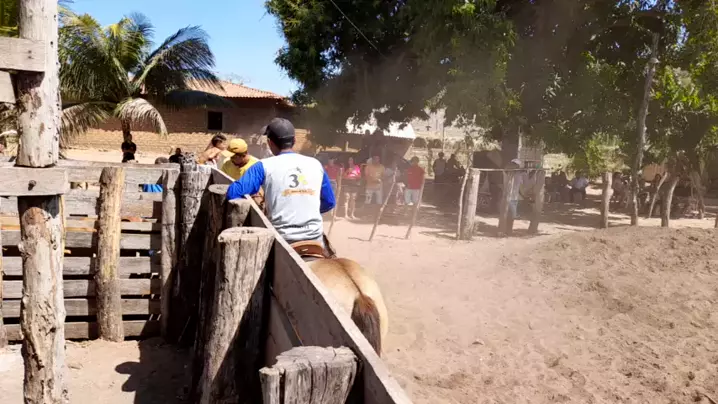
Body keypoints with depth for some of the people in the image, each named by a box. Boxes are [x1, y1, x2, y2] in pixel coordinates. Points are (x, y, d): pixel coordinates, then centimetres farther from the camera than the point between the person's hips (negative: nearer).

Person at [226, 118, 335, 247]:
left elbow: (233, 194, -9)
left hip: (284, 240, -2)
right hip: (315, 239, 3)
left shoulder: (264, 166, -3)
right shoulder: (315, 164, 7)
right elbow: (329, 202, 15)